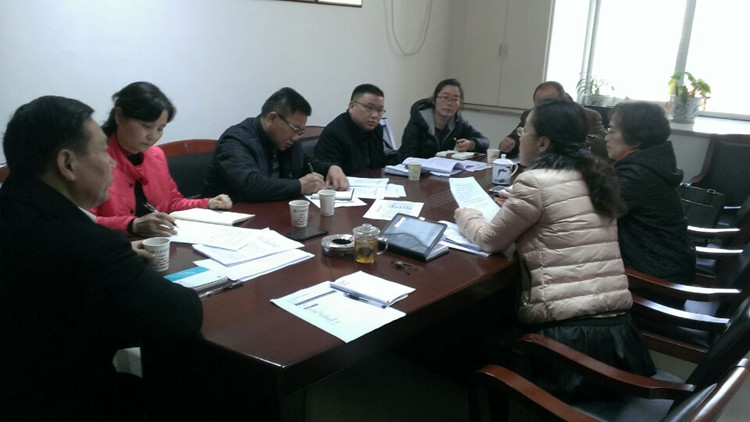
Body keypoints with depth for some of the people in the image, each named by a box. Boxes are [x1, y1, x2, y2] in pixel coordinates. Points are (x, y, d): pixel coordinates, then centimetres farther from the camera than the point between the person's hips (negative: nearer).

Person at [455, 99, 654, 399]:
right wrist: (517, 206, 23)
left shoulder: (535, 181, -14)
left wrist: (465, 215, 15)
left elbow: (491, 240, -3)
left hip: (568, 331, -8)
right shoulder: (595, 176, 10)